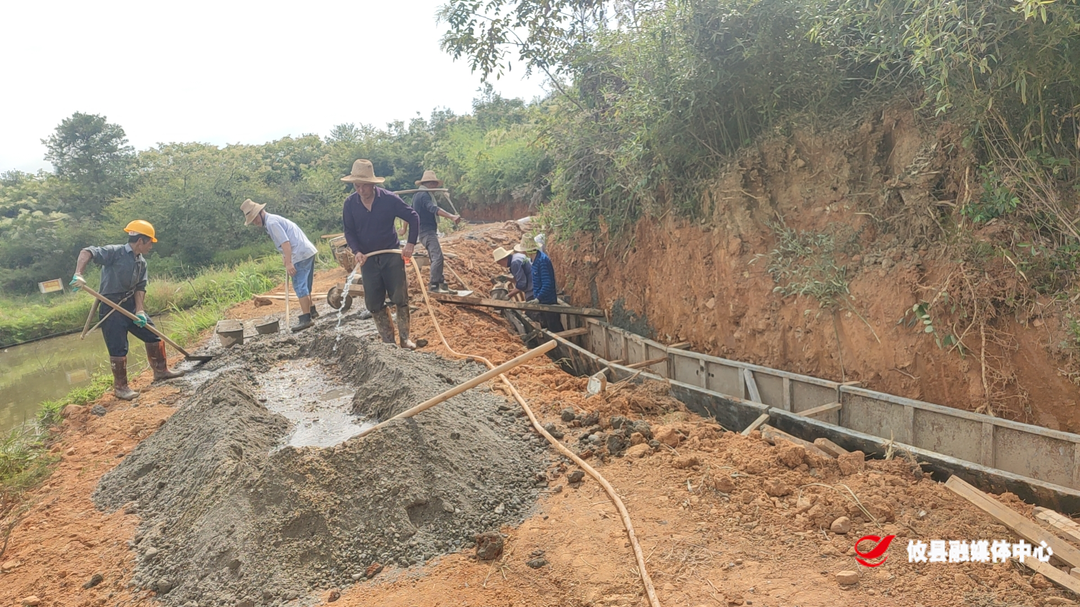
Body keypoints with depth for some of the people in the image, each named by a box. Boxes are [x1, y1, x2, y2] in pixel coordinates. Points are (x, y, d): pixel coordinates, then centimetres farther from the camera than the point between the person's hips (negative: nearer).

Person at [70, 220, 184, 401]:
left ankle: (160, 370, 27)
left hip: (131, 304, 8)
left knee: (153, 336, 11)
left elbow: (140, 287, 3)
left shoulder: (141, 262, 7)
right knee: (118, 348, -4)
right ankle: (120, 387, 11)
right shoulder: (115, 252, -15)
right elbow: (87, 252, -25)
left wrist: (139, 310, -10)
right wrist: (78, 274, -41)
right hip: (111, 307, -8)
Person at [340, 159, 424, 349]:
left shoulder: (389, 198, -13)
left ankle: (405, 338, 12)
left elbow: (413, 217, -5)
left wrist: (411, 243, -12)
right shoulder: (350, 203, -6)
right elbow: (349, 231, 2)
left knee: (400, 298, -1)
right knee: (374, 303, 5)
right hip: (367, 258, 3)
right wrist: (356, 251, -15)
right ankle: (388, 340, 17)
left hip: (391, 255, -3)